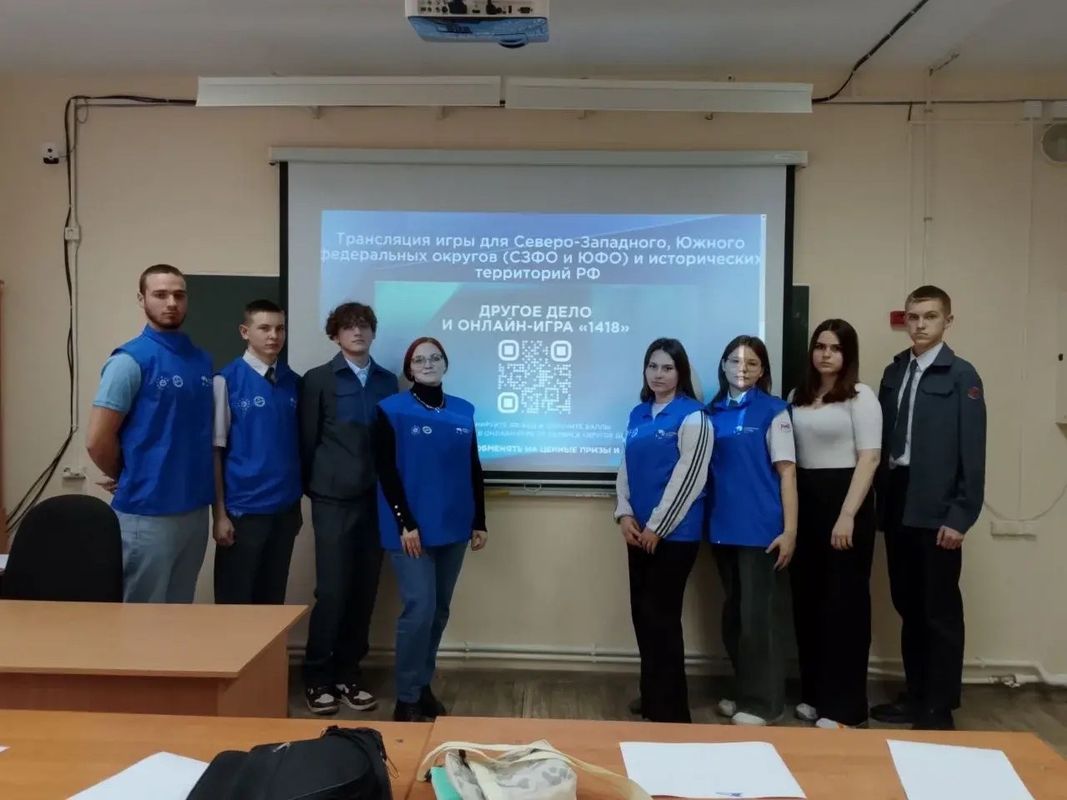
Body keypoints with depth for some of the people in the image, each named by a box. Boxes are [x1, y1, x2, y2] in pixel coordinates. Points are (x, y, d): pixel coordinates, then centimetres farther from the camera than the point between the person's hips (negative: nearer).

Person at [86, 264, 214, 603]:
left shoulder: (202, 361, 8)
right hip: (148, 511, -5)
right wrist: (130, 480, 2)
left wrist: (198, 480, 7)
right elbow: (97, 440, -12)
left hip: (195, 507, 6)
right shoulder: (131, 360, -10)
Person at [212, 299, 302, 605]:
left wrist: (297, 504, 9)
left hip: (286, 508, 4)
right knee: (235, 600, 9)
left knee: (273, 599, 16)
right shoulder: (227, 380, -8)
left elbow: (298, 445, 9)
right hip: (243, 510, -4)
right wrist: (219, 513, -9)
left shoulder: (294, 381, 4)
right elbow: (215, 450, -7)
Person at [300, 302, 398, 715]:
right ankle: (317, 677, 14)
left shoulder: (387, 381, 10)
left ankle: (347, 674, 21)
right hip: (334, 499, -3)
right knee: (332, 590, -3)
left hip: (376, 499, 3)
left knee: (364, 591, 7)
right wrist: (313, 490, 4)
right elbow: (307, 442, 2)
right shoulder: (318, 380, 1)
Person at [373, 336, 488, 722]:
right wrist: (405, 523, -14)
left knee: (440, 609, 11)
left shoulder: (463, 412, 8)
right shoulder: (392, 410, -3)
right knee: (420, 608, -8)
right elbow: (386, 471, -8)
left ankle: (423, 687, 26)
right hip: (411, 527, -5)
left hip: (453, 527, 5)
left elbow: (473, 470, 11)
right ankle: (406, 699, 6)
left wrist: (479, 521, 8)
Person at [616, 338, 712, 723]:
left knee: (661, 616, -2)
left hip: (674, 533, -7)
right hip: (639, 531, 7)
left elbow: (688, 478, -14)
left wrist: (656, 527, -13)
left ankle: (671, 709, 12)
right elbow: (625, 468, 12)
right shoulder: (639, 414, 11)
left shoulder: (693, 416, -9)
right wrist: (624, 514, -2)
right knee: (643, 614, 12)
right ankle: (652, 698, 28)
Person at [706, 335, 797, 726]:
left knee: (760, 616, 2)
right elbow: (706, 471, 11)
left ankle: (762, 702, 16)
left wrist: (790, 530, -12)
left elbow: (786, 473, -6)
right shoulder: (713, 413, 9)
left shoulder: (773, 411, -3)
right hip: (724, 528, 5)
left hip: (762, 530, -5)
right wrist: (707, 523, 5)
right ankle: (745, 694, 29)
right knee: (734, 615, 14)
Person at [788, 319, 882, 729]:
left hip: (843, 500, -6)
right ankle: (813, 693, 25)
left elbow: (869, 458, -10)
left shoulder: (861, 396, -4)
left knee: (843, 601, 2)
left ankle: (844, 705, 13)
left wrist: (847, 516, -18)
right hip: (804, 502, 6)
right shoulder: (798, 397, 12)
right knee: (807, 599, 11)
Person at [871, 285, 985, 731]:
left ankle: (940, 710, 16)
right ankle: (915, 697, 27)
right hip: (897, 505, 5)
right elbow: (884, 441, 9)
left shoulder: (961, 376, -4)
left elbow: (972, 452, -9)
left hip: (936, 510, -5)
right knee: (908, 606, 13)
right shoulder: (894, 372, 11)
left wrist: (960, 516, -13)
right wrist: (881, 501, 5)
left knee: (940, 611, 4)